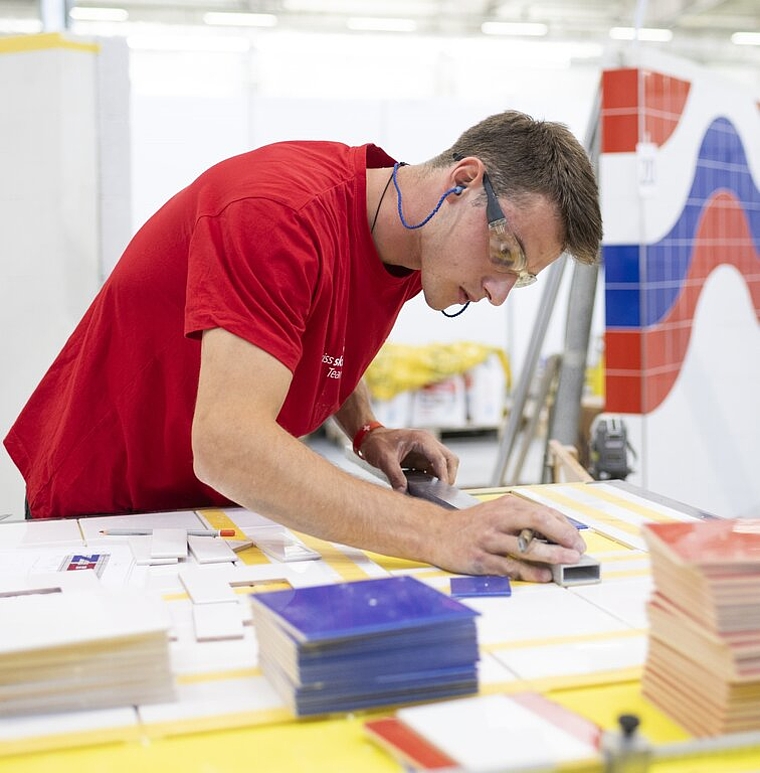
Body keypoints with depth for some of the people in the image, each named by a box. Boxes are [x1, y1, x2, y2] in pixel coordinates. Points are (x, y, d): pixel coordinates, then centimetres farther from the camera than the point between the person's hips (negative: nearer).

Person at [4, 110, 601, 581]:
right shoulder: (284, 214, -30)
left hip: (231, 506, 7)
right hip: (102, 510, -6)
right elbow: (226, 446, -40)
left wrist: (367, 432, -2)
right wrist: (440, 535, -46)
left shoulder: (406, 245, -3)